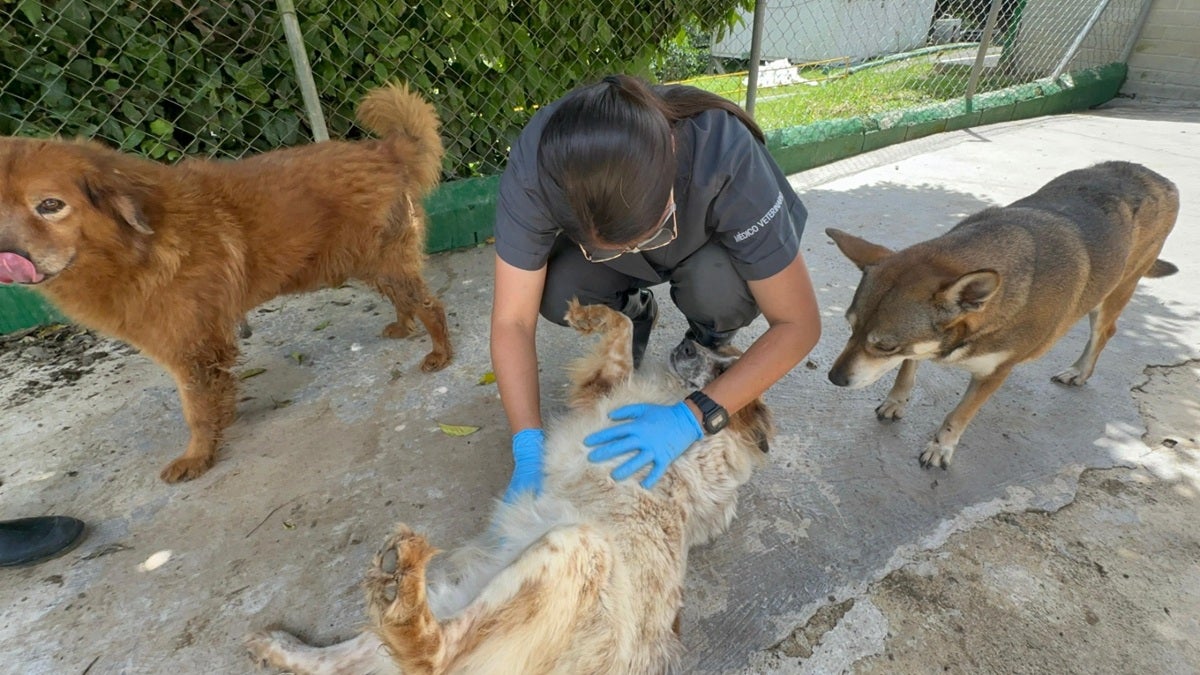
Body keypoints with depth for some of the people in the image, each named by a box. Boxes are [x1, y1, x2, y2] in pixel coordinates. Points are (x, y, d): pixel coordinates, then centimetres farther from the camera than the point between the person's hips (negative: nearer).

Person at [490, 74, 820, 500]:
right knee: (557, 296, -28)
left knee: (715, 286, -35)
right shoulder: (534, 165, -34)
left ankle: (709, 345, 1)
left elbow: (799, 324, -31)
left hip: (709, 244, -1)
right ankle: (633, 314, 6)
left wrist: (694, 417, -40)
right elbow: (512, 320, -27)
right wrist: (529, 449, -35)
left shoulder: (728, 159, -39)